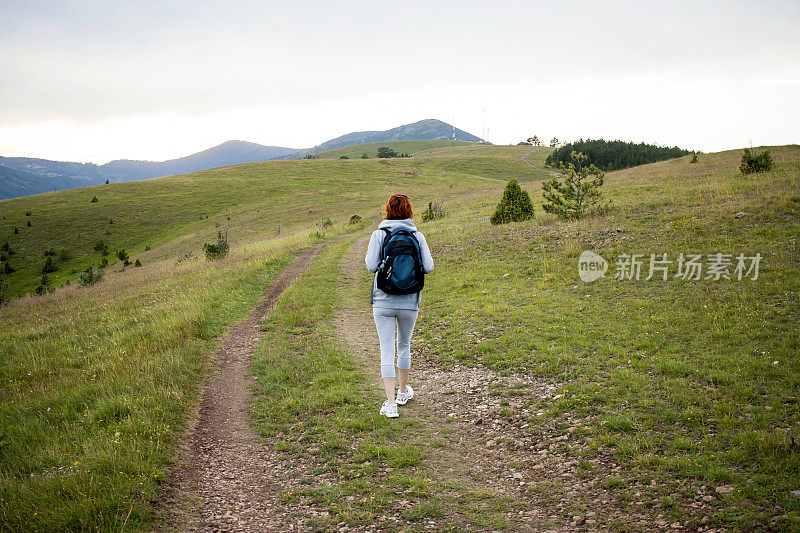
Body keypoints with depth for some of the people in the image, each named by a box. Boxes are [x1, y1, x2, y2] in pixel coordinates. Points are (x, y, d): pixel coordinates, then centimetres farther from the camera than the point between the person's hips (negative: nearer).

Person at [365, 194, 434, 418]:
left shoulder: (379, 235, -6)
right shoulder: (417, 236, -2)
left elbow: (371, 266, -11)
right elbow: (428, 267, -4)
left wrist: (369, 257, 10)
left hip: (383, 301, -2)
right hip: (410, 301, 2)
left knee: (387, 351, 0)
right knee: (404, 345, 21)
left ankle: (391, 402, -5)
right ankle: (403, 391, 36)